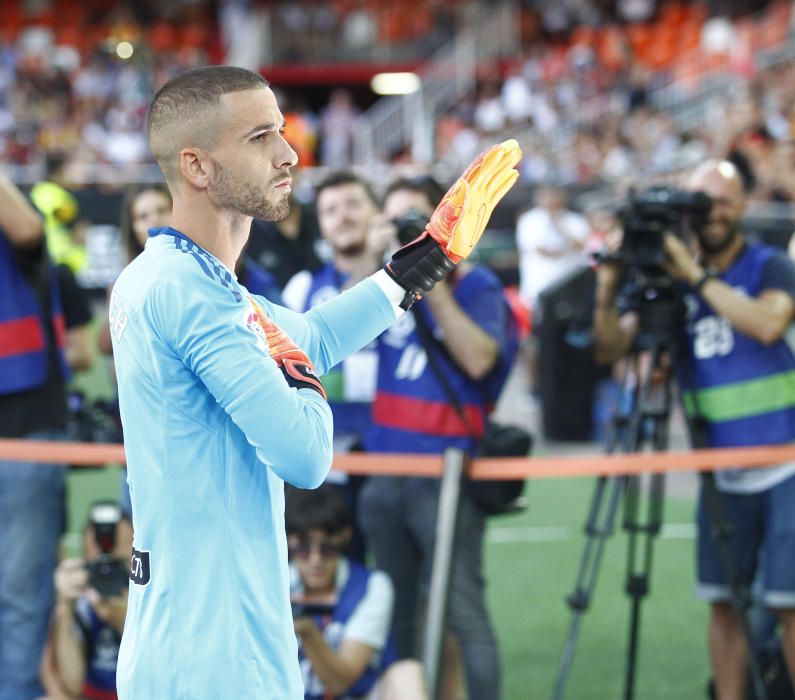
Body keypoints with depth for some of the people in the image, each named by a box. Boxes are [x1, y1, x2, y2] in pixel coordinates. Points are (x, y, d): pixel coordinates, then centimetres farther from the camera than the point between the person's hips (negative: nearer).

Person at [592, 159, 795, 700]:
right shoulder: (670, 281, 7)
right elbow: (613, 348, 1)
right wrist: (609, 291, -17)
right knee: (724, 603, 6)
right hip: (722, 471, 4)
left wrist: (697, 276, -24)